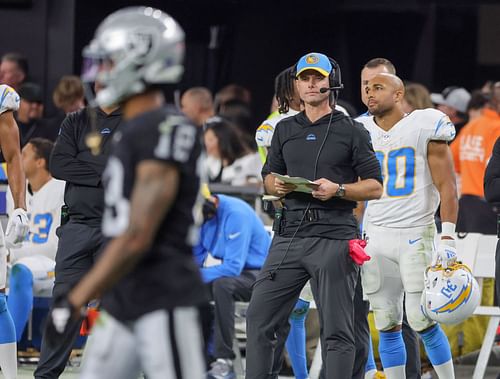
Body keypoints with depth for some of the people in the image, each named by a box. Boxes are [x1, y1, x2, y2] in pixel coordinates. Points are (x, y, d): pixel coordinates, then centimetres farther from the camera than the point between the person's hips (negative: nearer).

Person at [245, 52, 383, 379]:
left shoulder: (352, 131, 3)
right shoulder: (285, 130, 17)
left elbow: (375, 187, 1)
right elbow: (269, 176, 24)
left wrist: (337, 189, -15)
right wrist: (276, 186, 1)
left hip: (334, 237, -4)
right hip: (291, 233, 5)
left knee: (337, 330, -3)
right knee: (260, 319, 1)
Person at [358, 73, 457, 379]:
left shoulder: (425, 127, -6)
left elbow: (446, 186, -6)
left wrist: (448, 239, -12)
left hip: (416, 235, -4)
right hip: (375, 238, 4)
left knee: (423, 321, -8)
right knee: (387, 326, 4)